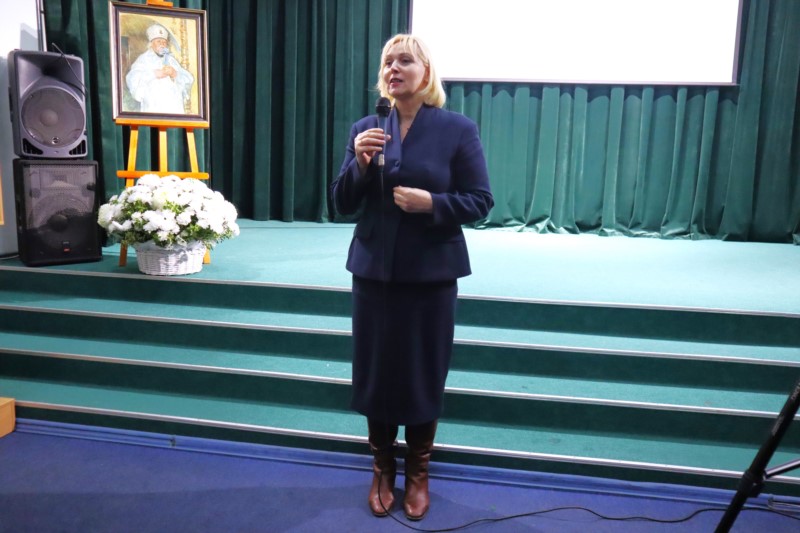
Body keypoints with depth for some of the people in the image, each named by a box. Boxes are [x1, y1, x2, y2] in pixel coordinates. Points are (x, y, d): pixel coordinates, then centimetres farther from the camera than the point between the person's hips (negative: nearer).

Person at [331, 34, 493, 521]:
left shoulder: (459, 129, -4)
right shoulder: (365, 128, 5)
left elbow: (481, 201, -4)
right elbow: (342, 204, 3)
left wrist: (432, 202, -20)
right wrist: (360, 164, -15)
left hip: (431, 273, -2)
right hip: (374, 270, 3)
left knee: (424, 375, 8)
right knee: (376, 371, 10)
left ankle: (418, 473, 30)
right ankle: (382, 469, 32)